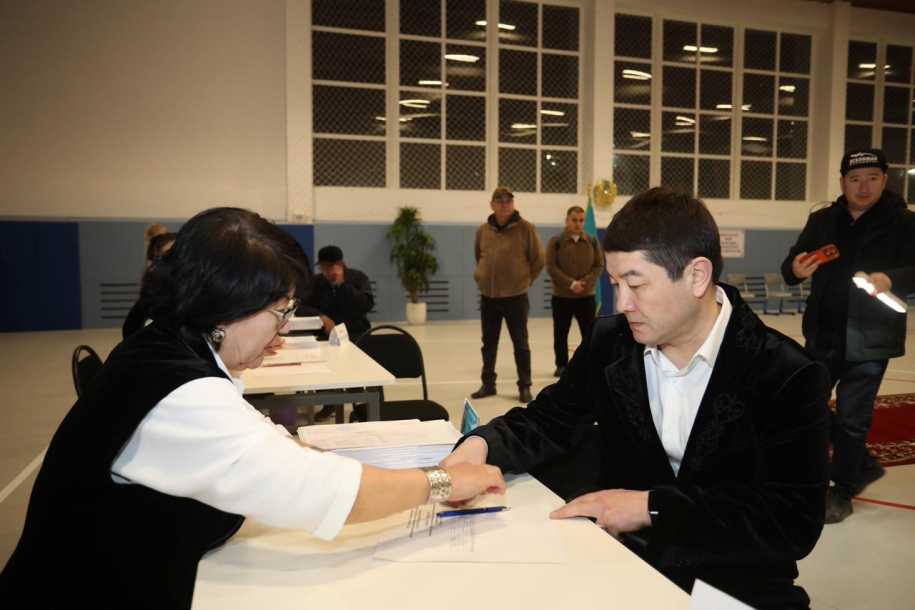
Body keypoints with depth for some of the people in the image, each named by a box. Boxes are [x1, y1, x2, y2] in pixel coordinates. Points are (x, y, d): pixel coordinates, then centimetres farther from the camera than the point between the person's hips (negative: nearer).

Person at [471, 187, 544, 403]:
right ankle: (488, 384, 25)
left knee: (520, 343, 4)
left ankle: (524, 386, 15)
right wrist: (482, 276, 10)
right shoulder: (483, 230, 3)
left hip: (516, 296, -3)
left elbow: (538, 259, -1)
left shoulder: (526, 228, -7)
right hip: (488, 296, 4)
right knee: (489, 343, 12)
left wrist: (525, 280, 2)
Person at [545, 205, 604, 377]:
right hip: (561, 296, -1)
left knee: (589, 333, 3)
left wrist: (586, 282, -15)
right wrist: (570, 283, -18)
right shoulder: (556, 242, -2)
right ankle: (562, 365, 19)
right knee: (561, 334, 6)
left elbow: (599, 266, 2)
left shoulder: (592, 242, 5)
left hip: (587, 296, 1)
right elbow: (551, 267, -9)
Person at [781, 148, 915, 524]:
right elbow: (789, 270, 1)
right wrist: (796, 268, -22)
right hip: (824, 337, 4)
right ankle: (863, 464, 34)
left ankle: (843, 492, 24)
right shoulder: (822, 221, 4)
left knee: (852, 418, 3)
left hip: (869, 342, -4)